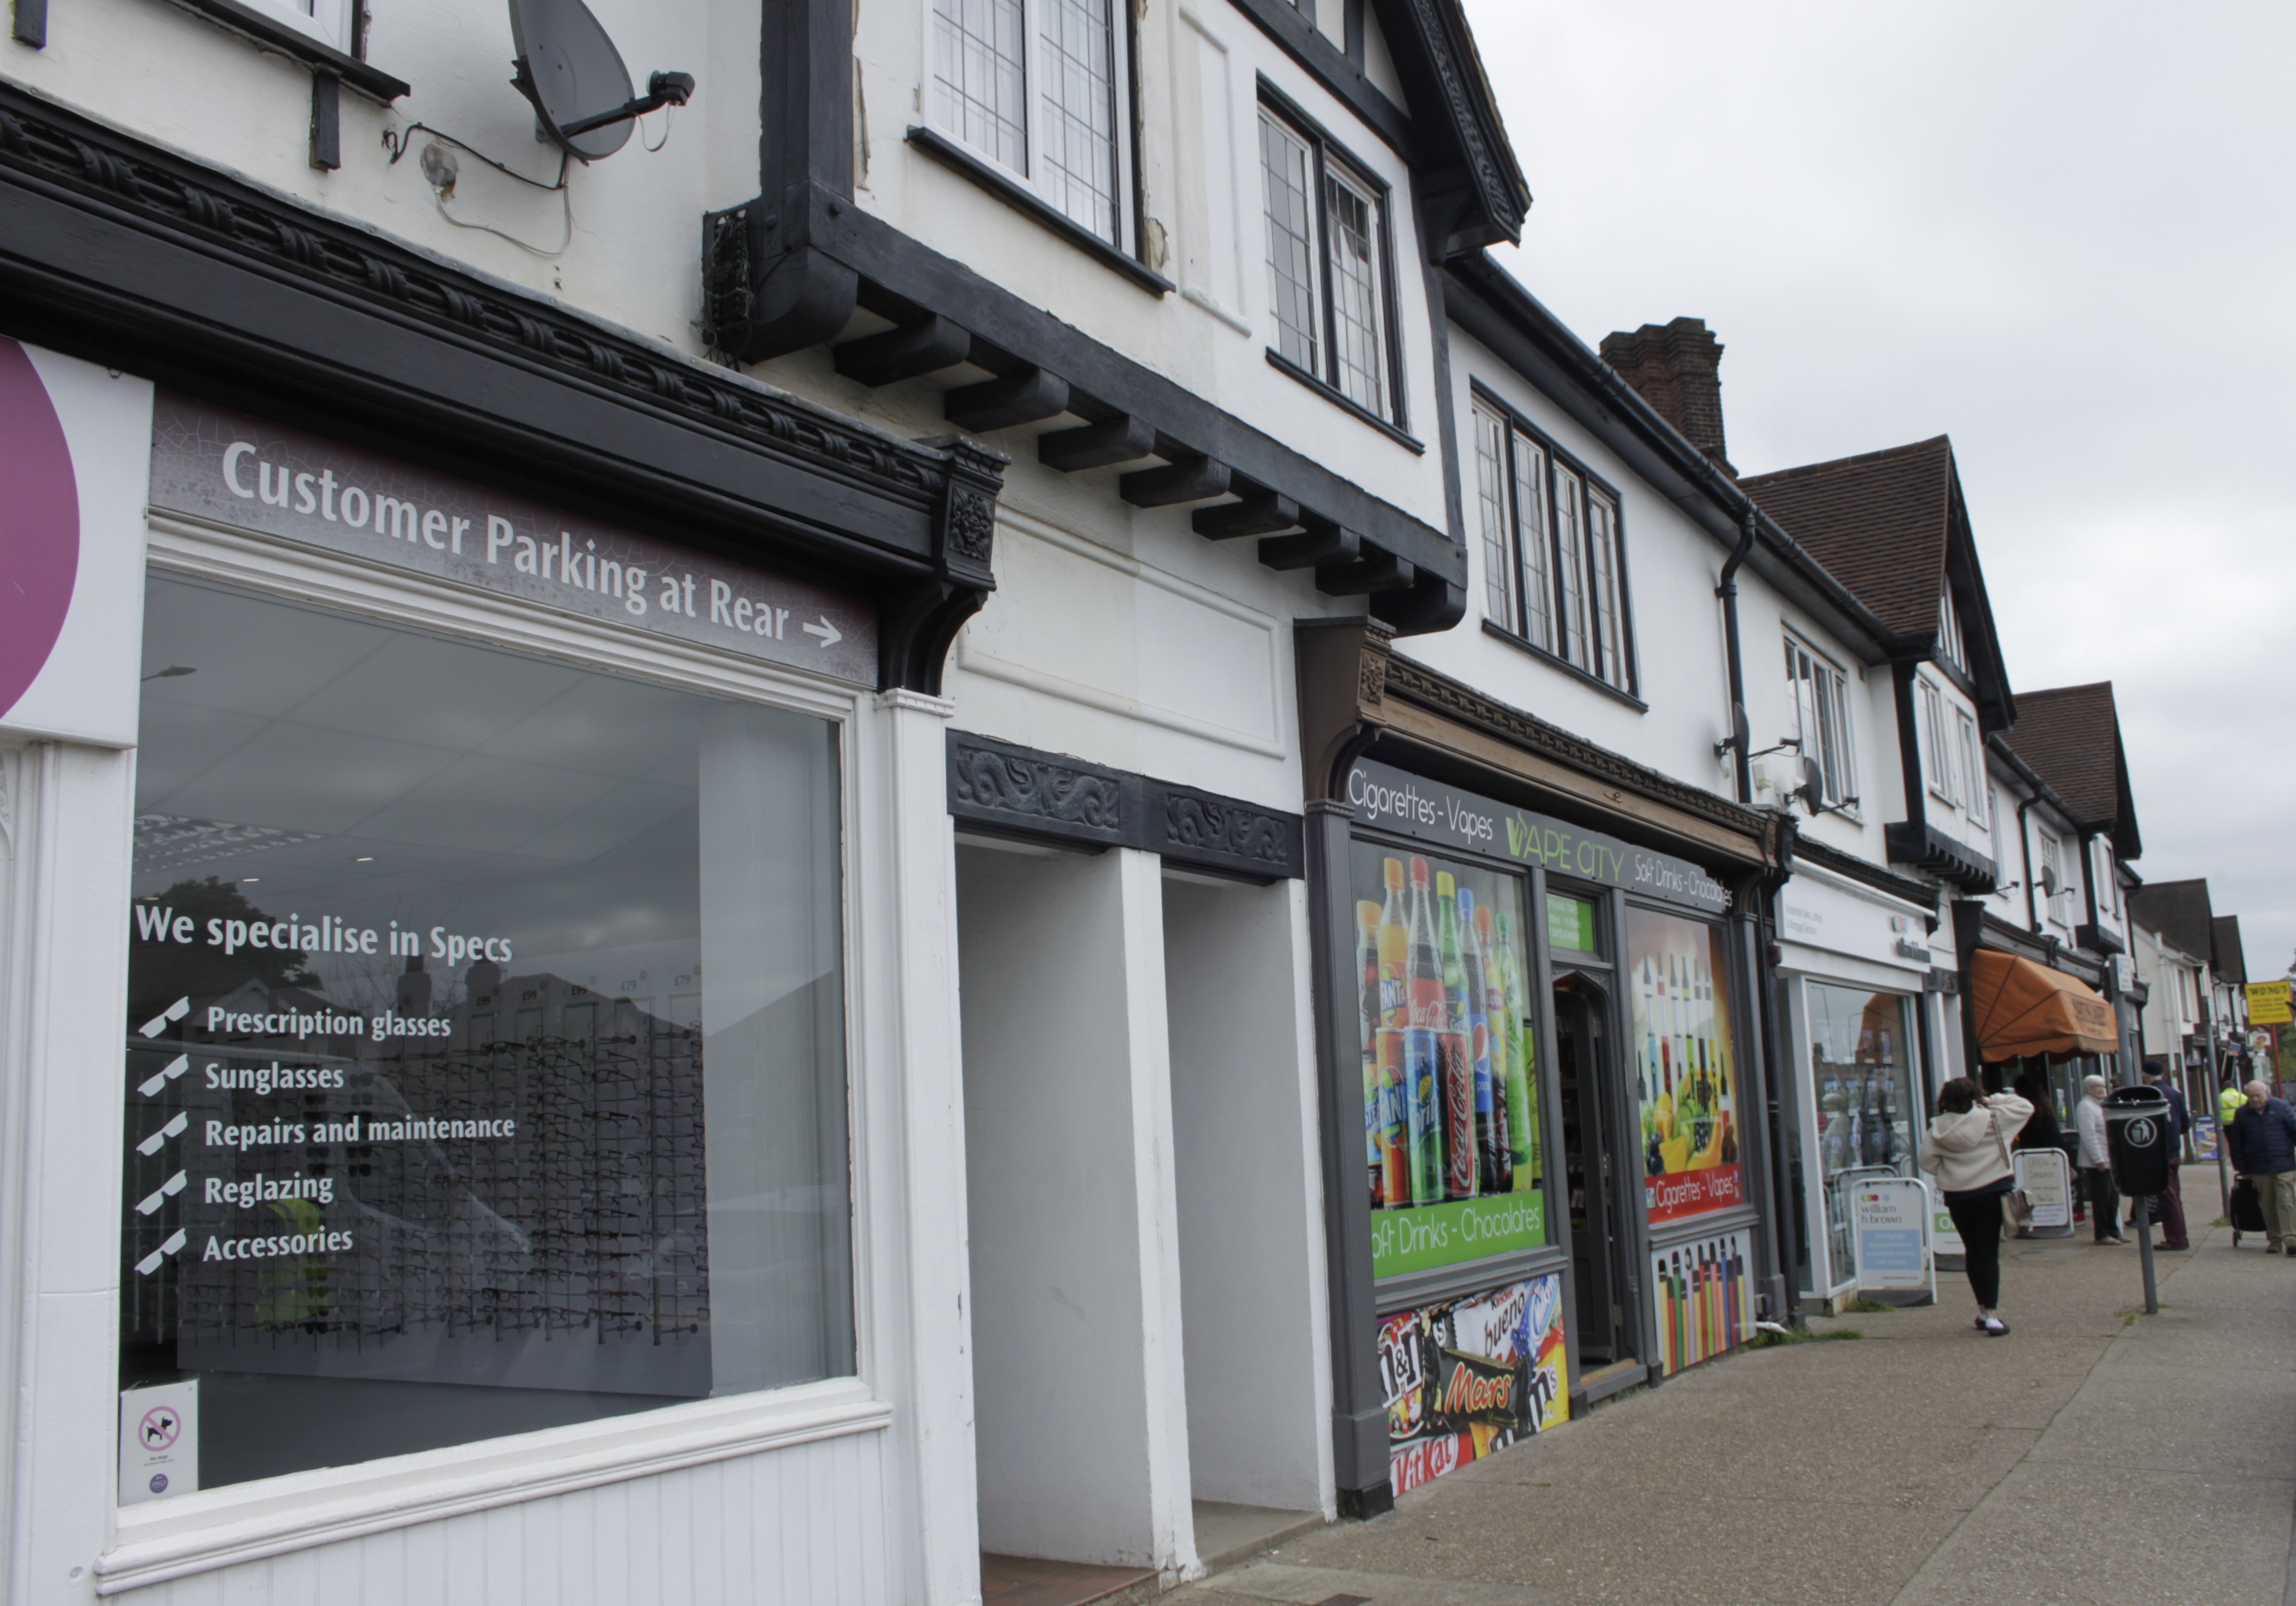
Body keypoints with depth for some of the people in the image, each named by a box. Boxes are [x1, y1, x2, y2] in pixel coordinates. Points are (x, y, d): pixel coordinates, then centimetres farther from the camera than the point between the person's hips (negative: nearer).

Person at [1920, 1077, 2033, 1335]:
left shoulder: (1939, 1128, -2)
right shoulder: (1990, 1119, -7)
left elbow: (1927, 1159, -2)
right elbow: (2025, 1107, 4)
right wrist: (1993, 1100, 6)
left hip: (1957, 1196, 2)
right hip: (1990, 1191, -2)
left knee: (1973, 1252, 15)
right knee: (1989, 1252, -2)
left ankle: (1983, 1309, 25)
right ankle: (1992, 1314, -9)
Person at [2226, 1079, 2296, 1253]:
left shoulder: (2282, 1108, 0)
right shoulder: (2242, 1114, 6)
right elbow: (2236, 1144, 11)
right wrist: (2241, 1168, 9)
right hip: (2258, 1169, 2)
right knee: (2267, 1205, 5)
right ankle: (2274, 1240, 13)